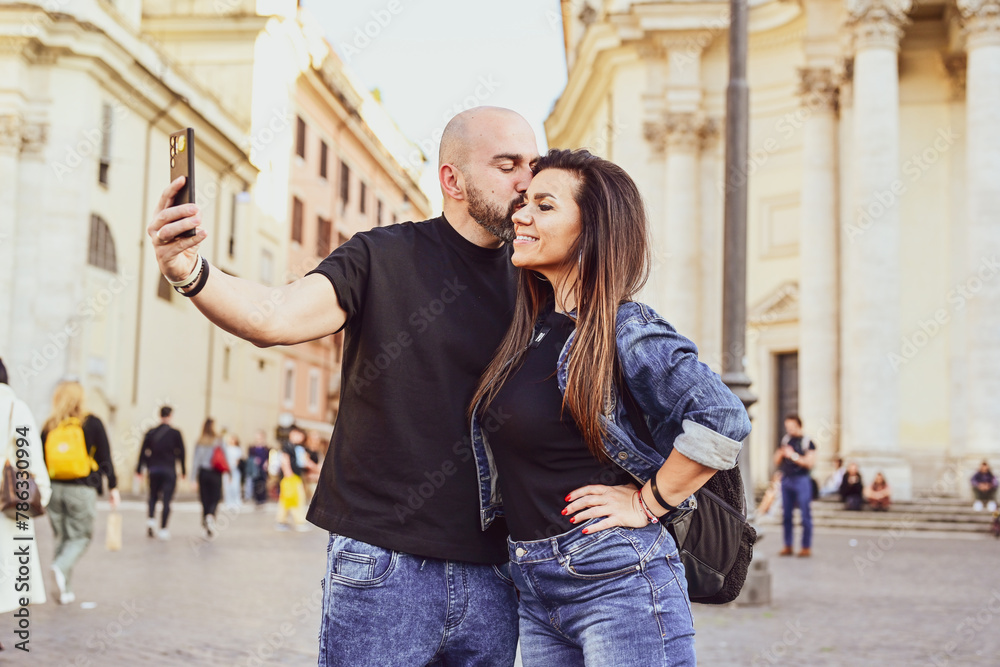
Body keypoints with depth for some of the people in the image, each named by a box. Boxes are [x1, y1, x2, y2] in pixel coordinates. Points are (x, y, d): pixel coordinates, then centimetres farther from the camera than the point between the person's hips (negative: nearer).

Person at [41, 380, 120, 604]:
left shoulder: (50, 426, 4)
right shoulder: (92, 423, -3)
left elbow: (41, 460, 6)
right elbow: (105, 459, -3)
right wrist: (113, 487, 3)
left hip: (54, 489, 3)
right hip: (82, 490, -3)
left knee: (62, 537, 13)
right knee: (81, 536, 7)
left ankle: (65, 589, 12)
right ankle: (61, 567, -21)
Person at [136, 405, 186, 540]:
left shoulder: (150, 433, 2)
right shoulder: (175, 433, -4)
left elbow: (143, 451, 4)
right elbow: (181, 453, -1)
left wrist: (139, 469, 11)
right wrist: (183, 471, 9)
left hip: (154, 470, 3)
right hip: (169, 470, -3)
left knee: (153, 496, 18)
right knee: (167, 499, 1)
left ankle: (151, 519, -3)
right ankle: (163, 529, 0)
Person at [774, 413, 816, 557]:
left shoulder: (807, 442, -3)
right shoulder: (785, 440, 13)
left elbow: (809, 462, -10)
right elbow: (776, 461, 15)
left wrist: (794, 456, -15)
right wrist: (781, 453, -4)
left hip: (802, 480, -5)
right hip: (786, 479, 5)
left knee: (805, 515, -3)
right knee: (786, 515, 7)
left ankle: (806, 547, 4)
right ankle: (788, 546, 14)